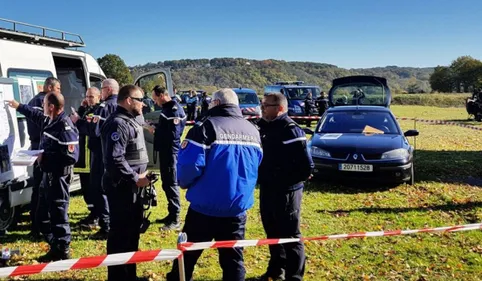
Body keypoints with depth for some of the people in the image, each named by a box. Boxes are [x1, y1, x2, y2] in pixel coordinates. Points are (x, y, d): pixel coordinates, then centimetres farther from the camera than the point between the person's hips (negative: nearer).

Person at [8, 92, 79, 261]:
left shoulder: (65, 126, -22)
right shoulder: (49, 120, 7)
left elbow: (71, 156, -27)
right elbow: (35, 114, 32)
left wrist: (45, 157, -21)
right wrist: (18, 106, 41)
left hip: (59, 176, -10)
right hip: (48, 174, 10)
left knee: (58, 214, -1)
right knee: (43, 214, 18)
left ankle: (63, 252, 12)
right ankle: (55, 248, 29)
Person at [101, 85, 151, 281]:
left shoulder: (130, 121, 16)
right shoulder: (118, 123, -17)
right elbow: (115, 159, -26)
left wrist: (142, 173, 12)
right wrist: (135, 178, -19)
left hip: (133, 186, 11)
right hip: (122, 187, -10)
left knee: (133, 230, 18)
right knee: (121, 233, -1)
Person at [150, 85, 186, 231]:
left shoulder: (175, 109, -17)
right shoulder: (167, 108, 15)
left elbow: (173, 134, -23)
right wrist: (155, 127, 10)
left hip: (170, 151, -10)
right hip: (165, 151, 10)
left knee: (171, 184, -5)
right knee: (166, 183, 16)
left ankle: (175, 220, 3)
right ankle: (171, 215, 27)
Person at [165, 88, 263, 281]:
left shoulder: (206, 127, -12)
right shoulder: (253, 132, 8)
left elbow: (189, 164, -18)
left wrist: (184, 183, 3)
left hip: (205, 207, -4)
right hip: (238, 208, 5)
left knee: (187, 256, 13)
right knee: (233, 259, 13)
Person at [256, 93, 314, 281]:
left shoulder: (291, 130, -18)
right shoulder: (265, 128, 8)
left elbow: (307, 166, -21)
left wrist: (287, 181, -13)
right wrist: (262, 177, 8)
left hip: (286, 192, -8)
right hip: (267, 190, 8)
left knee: (290, 236, 3)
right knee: (272, 232, 20)